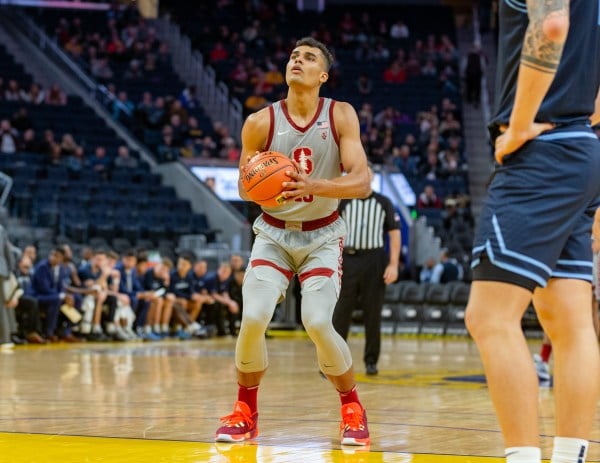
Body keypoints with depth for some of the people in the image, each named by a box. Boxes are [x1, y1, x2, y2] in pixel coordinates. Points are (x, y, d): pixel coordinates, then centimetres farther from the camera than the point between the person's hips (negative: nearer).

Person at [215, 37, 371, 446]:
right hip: (274, 233, 1)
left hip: (322, 235, -1)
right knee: (253, 318, -18)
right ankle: (246, 411, 5)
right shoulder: (261, 122, -10)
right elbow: (245, 187, 1)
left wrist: (313, 186, -35)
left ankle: (352, 405, 6)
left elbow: (362, 182, -18)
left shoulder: (340, 116, -12)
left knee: (318, 323, -19)